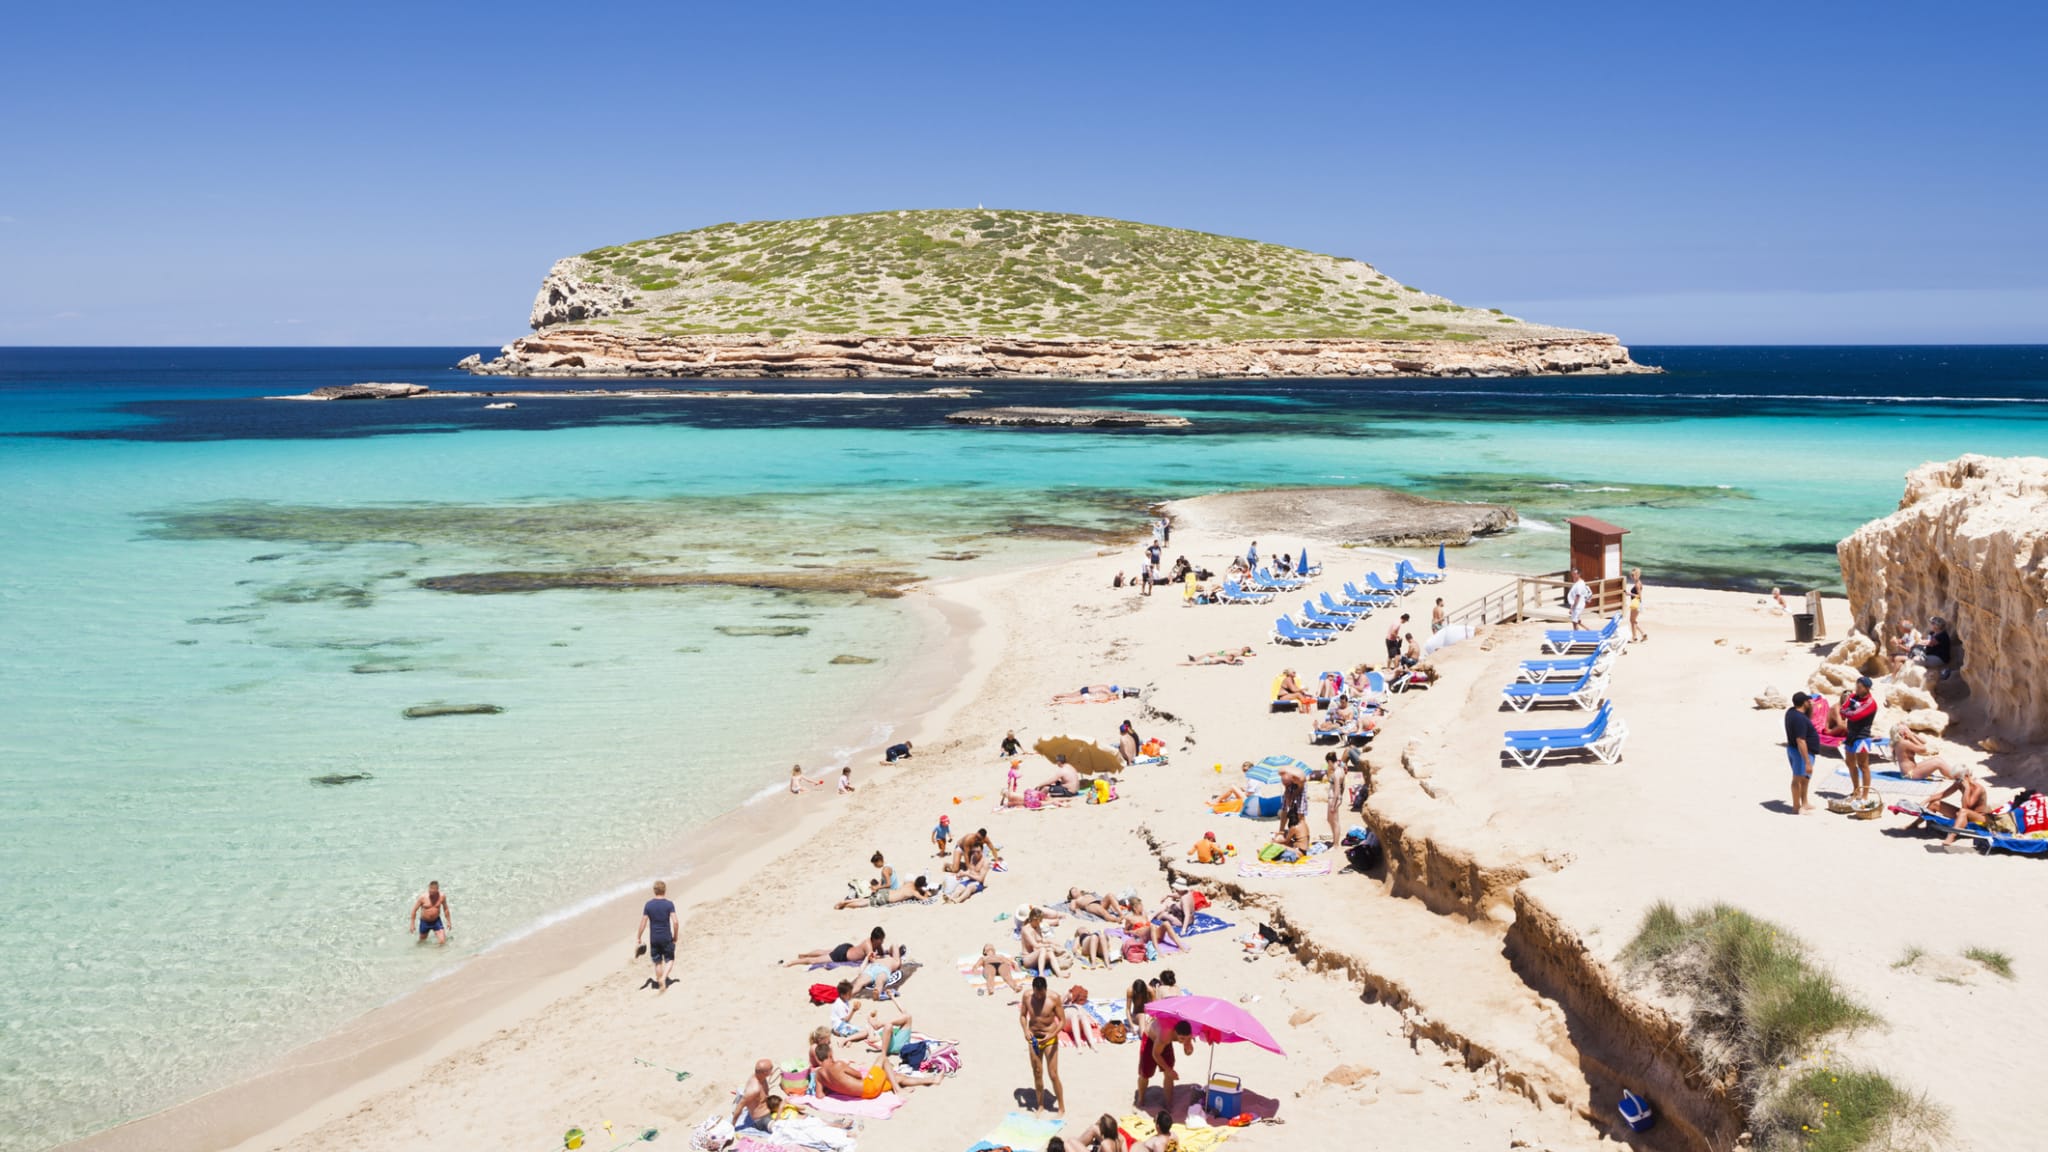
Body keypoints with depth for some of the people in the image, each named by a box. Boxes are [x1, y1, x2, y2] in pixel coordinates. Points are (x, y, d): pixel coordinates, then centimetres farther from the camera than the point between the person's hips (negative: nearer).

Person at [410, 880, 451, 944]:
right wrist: (412, 924, -9)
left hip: (436, 921, 0)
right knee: (422, 942, 18)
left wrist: (448, 922, 6)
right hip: (424, 922, 0)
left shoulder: (442, 897, -13)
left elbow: (445, 909, 2)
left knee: (442, 942, -13)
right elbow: (414, 910, -9)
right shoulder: (422, 897, -18)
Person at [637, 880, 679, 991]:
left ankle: (661, 986, 20)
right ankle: (663, 978, -10)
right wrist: (675, 936, -1)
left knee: (658, 962, 14)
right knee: (669, 959, 14)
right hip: (666, 938, -2)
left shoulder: (649, 905, -3)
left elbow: (643, 923, -3)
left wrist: (638, 938, 5)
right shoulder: (669, 904, -9)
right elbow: (675, 922, -15)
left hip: (654, 939, 2)